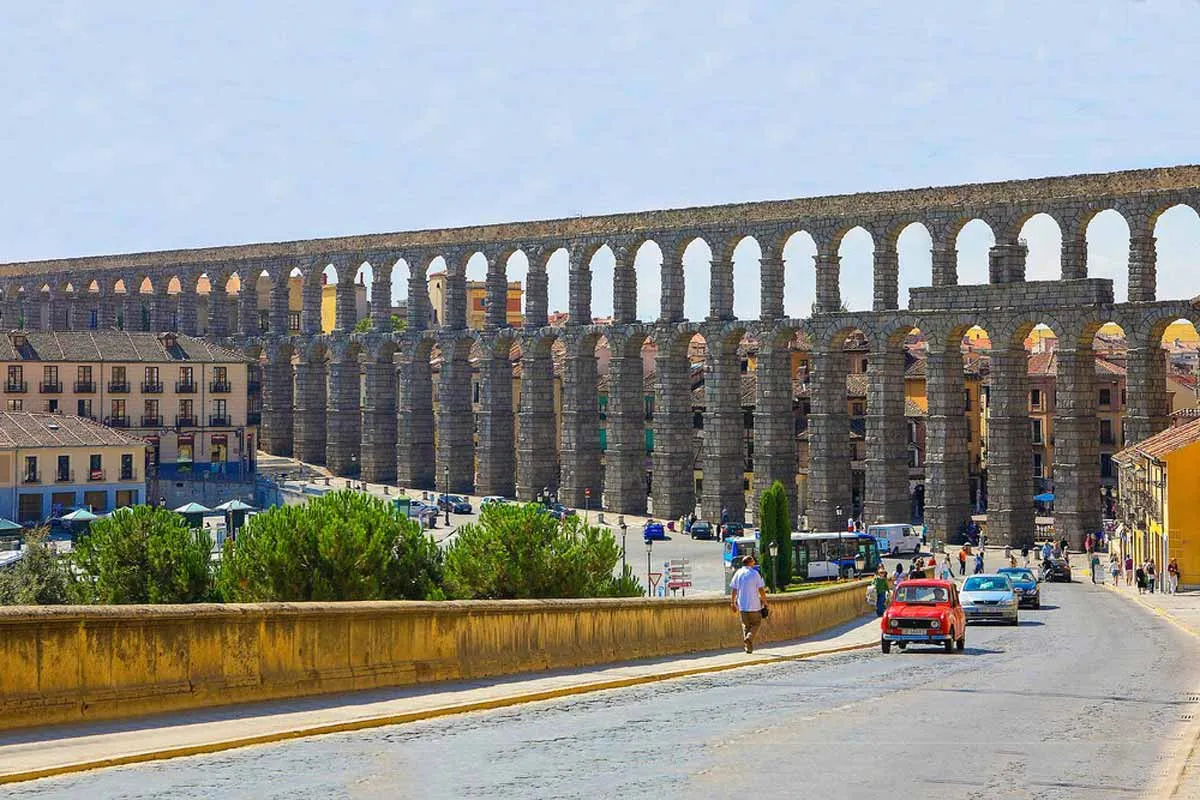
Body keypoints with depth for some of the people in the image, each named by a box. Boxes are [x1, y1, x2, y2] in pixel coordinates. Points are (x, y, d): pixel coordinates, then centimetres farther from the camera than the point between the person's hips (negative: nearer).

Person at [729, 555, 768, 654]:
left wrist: (733, 602, 13)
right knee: (756, 623, 12)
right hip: (754, 605, -4)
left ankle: (748, 646, 8)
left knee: (746, 625, 13)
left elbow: (734, 589, 5)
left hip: (742, 605, 4)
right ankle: (749, 637, -12)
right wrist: (765, 601, 4)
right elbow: (761, 589, -7)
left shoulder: (738, 573, 5)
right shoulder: (755, 573, -6)